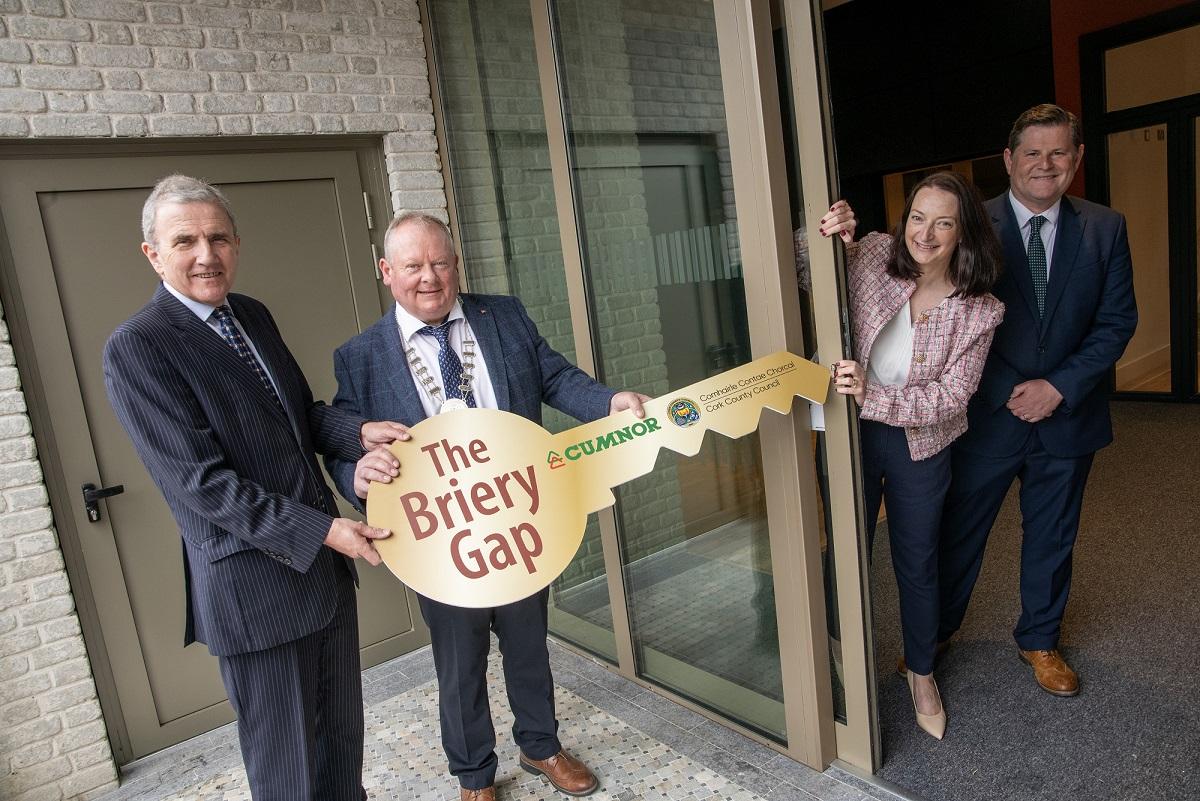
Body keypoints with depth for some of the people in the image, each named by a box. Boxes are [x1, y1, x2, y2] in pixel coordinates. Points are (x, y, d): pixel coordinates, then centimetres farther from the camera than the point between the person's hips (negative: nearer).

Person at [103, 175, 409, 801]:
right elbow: (201, 481, -20)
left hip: (323, 562, 7)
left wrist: (358, 432, -7)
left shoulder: (253, 315, 7)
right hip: (255, 588, -7)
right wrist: (321, 531, -22)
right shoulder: (136, 347, -15)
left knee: (341, 734, 22)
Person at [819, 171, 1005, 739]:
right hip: (851, 435, 1)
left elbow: (950, 397, -17)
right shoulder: (873, 255, -13)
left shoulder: (978, 312, -14)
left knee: (917, 564, 15)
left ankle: (921, 673, 41)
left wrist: (871, 394, -30)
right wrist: (824, 240, -25)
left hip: (919, 447, -1)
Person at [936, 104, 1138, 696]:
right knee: (958, 532, 10)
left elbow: (1118, 320, -1)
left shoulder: (1105, 229, 1)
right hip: (988, 413, -2)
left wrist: (1059, 387, -12)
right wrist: (1009, 392, -14)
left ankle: (1040, 641, 38)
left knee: (1052, 537, 17)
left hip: (1068, 415, 3)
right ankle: (935, 631, 31)